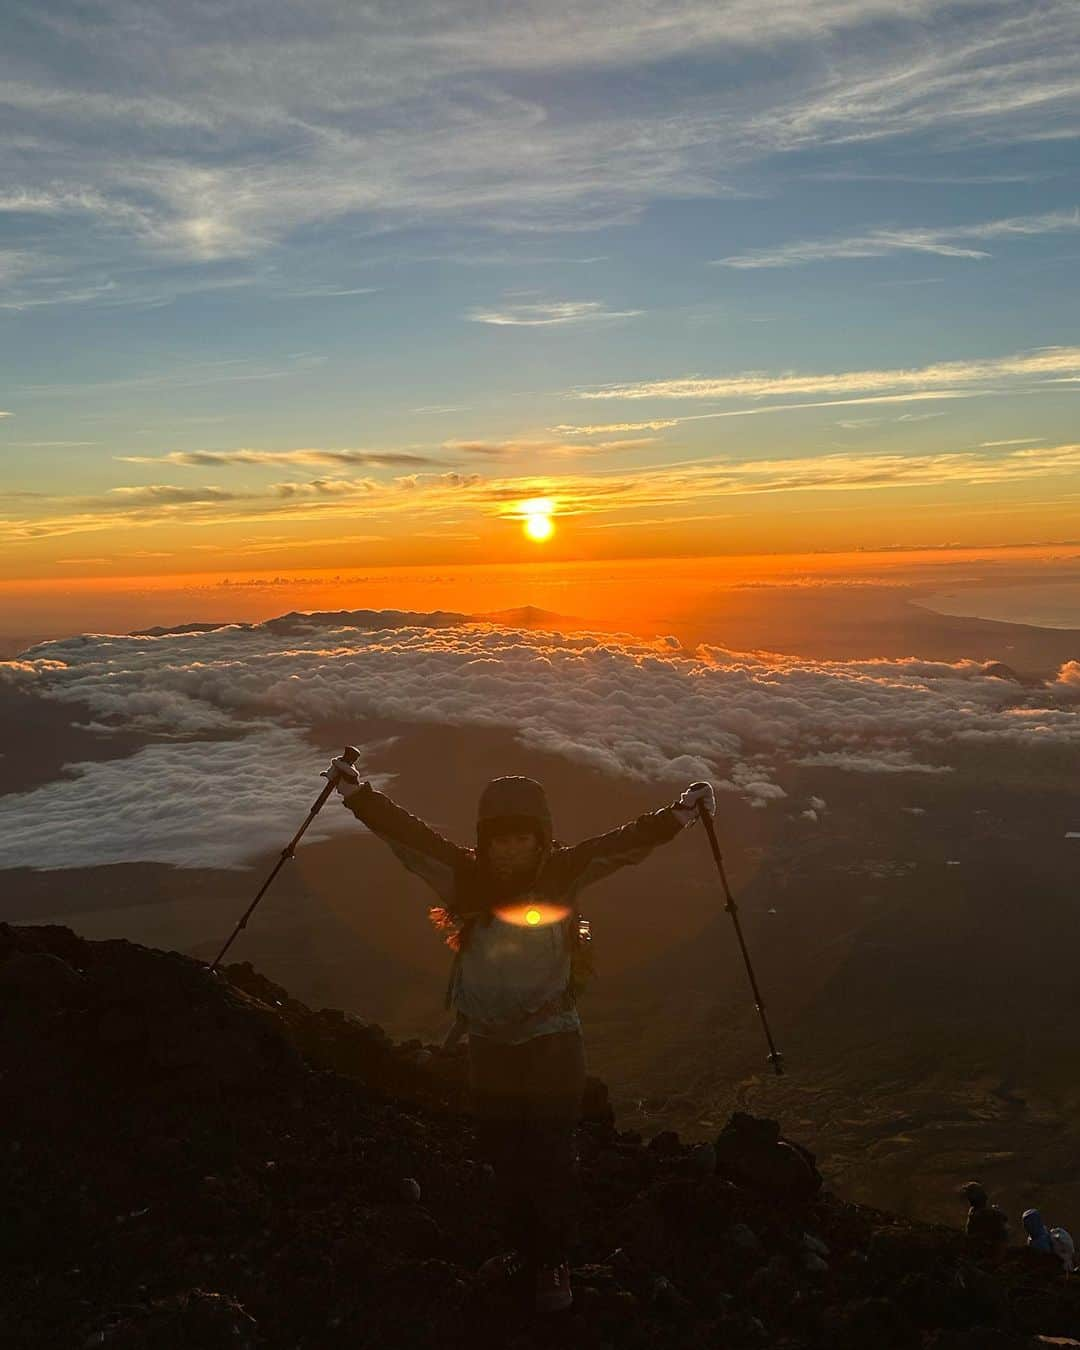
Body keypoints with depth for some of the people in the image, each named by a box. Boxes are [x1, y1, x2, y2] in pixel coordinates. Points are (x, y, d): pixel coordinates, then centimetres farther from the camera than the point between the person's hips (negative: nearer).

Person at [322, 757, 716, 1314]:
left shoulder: (563, 873, -11)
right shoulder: (466, 876, -8)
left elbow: (624, 842, -17)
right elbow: (407, 833, -9)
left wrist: (678, 813, -27)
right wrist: (357, 793, -15)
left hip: (553, 1041, -3)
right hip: (489, 1043, 3)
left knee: (549, 1155, 6)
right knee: (502, 1153, 17)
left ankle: (554, 1264, 28)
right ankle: (521, 1249, 41)